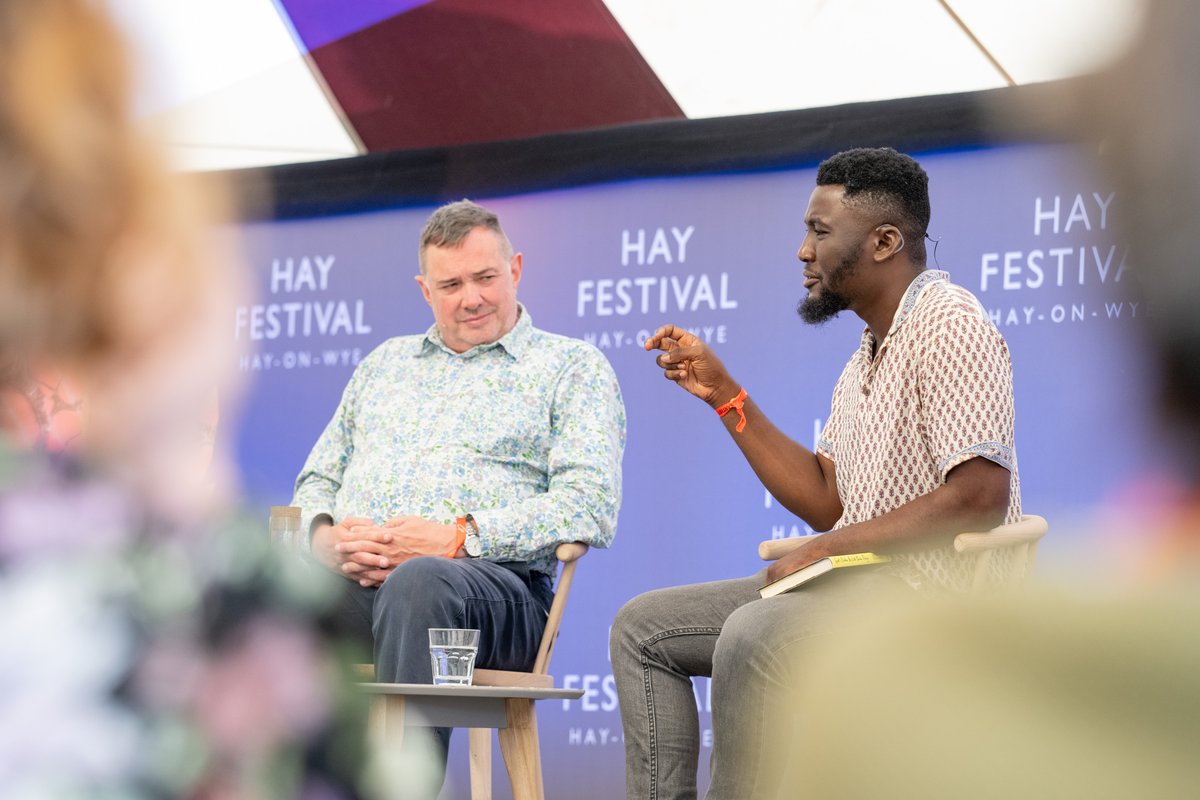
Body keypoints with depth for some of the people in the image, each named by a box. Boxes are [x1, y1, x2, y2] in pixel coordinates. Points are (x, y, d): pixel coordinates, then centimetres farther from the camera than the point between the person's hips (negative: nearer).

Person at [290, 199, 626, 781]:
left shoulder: (572, 367, 13)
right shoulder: (384, 363, 30)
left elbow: (590, 505, -2)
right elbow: (318, 481, 28)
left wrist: (459, 537, -13)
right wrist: (328, 539, 2)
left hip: (492, 580, -4)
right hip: (351, 578, 4)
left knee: (419, 582, -42)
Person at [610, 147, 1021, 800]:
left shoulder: (947, 324, -12)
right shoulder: (867, 355, 19)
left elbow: (980, 498, -22)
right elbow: (824, 500, 16)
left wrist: (832, 547, -17)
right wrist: (722, 394, 13)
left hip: (935, 593, -10)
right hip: (863, 582, 10)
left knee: (754, 637, -35)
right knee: (643, 626, 7)